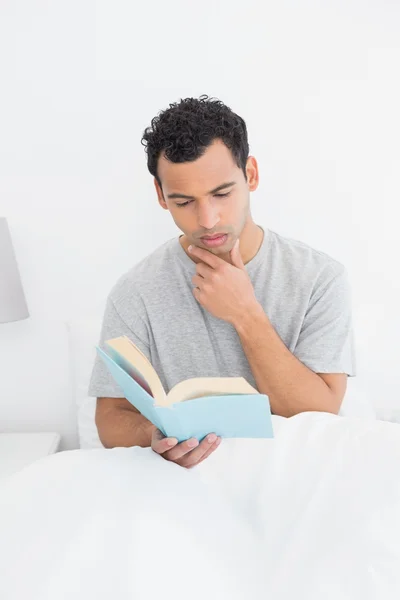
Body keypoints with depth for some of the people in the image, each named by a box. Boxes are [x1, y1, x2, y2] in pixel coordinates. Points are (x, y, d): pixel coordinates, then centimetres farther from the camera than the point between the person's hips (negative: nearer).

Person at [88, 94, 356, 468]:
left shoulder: (320, 279, -7)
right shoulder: (135, 294, -7)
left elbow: (320, 420, -11)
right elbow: (112, 419, -4)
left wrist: (246, 315, -18)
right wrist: (154, 436, -25)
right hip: (183, 475, -1)